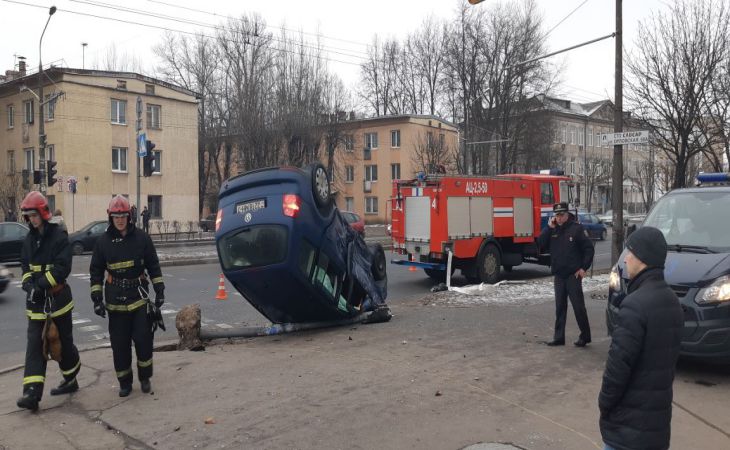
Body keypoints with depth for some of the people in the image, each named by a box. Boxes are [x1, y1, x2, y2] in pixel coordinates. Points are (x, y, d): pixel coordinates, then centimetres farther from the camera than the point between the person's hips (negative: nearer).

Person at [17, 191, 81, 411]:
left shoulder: (59, 236, -10)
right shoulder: (29, 240, 9)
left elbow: (63, 267, -18)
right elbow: (25, 267, 10)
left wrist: (41, 284, -24)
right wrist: (28, 284, -9)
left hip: (57, 297, -5)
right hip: (36, 301, 5)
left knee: (64, 342, 10)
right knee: (34, 344, -4)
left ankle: (71, 379, 32)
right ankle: (32, 393, -8)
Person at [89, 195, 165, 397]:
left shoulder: (141, 238, 0)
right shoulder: (103, 241, 2)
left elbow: (153, 265, 6)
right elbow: (96, 271, 6)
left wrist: (159, 290, 3)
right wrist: (96, 298, 0)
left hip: (139, 296, -1)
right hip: (115, 299, 1)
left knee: (143, 338, -2)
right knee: (120, 344, 5)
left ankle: (145, 377, 17)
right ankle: (124, 382, 18)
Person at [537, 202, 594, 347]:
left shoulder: (577, 228, -6)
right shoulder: (552, 229, 9)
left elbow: (589, 249, -5)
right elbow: (541, 244, -2)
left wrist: (584, 267, -10)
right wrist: (549, 228, -10)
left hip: (573, 275, -5)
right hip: (558, 275, 5)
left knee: (578, 306, -1)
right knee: (560, 307, 9)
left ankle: (585, 336, 12)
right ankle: (558, 337, 15)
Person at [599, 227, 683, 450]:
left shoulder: (636, 304, -23)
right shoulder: (671, 300, 6)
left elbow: (619, 363, -21)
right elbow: (666, 358, 12)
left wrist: (605, 402, -7)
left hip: (629, 422, -8)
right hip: (659, 414, 8)